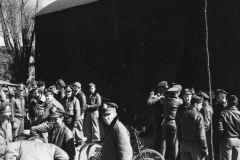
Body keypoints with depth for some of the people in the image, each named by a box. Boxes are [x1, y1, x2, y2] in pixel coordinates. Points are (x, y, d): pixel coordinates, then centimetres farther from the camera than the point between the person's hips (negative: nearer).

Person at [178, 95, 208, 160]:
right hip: (195, 145, -6)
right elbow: (201, 134, -15)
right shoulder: (198, 115, -13)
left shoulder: (183, 114, 5)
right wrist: (205, 148, -10)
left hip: (184, 144, 6)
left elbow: (179, 131, 10)